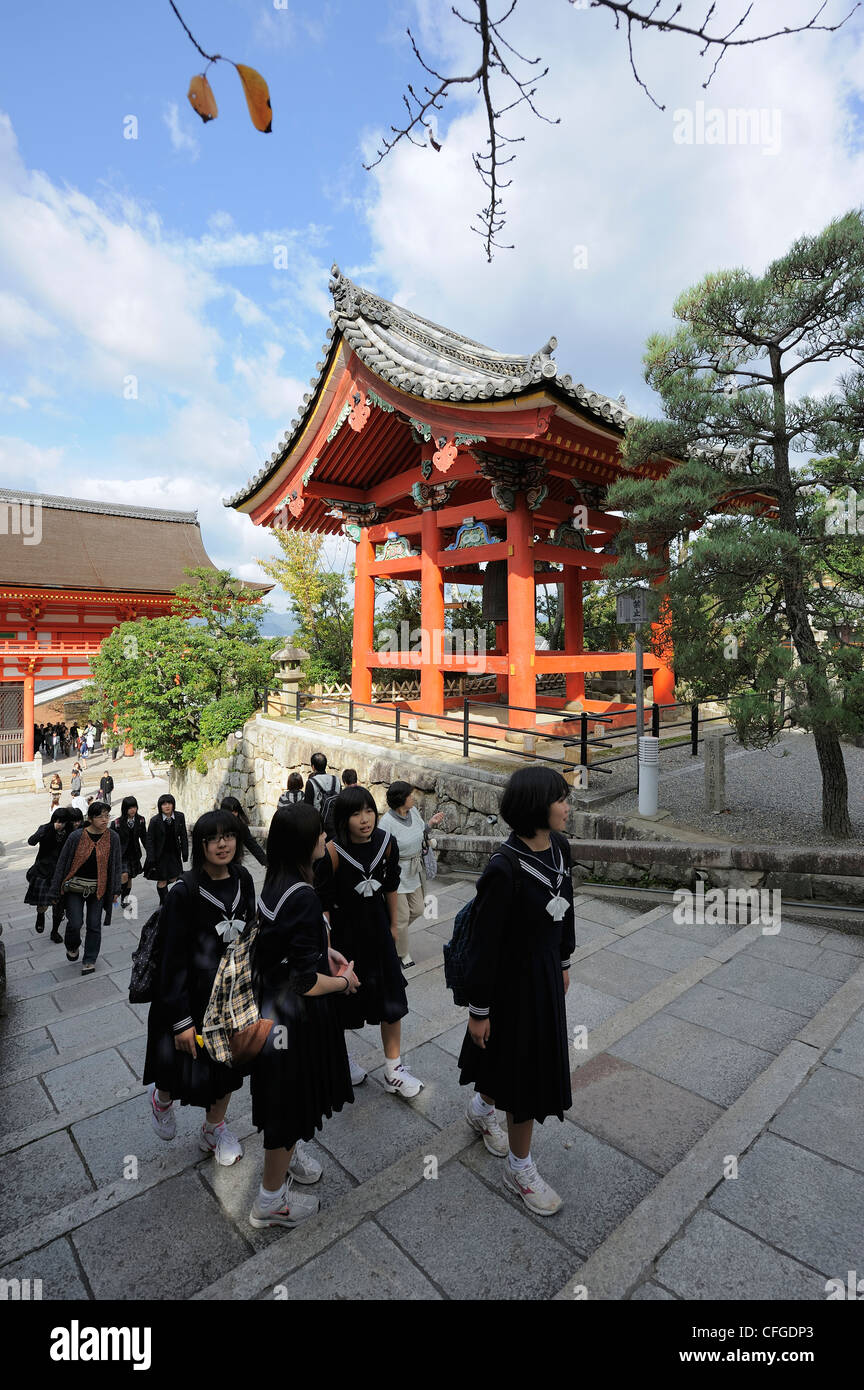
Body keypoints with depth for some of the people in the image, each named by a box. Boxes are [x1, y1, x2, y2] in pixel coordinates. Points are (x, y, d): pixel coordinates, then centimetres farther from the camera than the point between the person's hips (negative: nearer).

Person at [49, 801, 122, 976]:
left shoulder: (112, 838, -5)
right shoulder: (76, 837, -12)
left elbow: (116, 865, 4)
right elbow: (62, 863, -4)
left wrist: (115, 889, 4)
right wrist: (55, 892, -1)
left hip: (98, 889, 2)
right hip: (75, 887, -2)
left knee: (94, 925, 7)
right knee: (75, 923, -4)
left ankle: (90, 961, 25)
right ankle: (72, 947, 30)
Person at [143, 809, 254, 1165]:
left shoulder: (243, 881, -6)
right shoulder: (184, 891, -22)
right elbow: (173, 958, -17)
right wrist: (181, 1021, -15)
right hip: (192, 998, -4)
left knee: (228, 1066, 18)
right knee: (182, 1074, 13)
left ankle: (214, 1129, 45)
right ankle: (162, 1096, 49)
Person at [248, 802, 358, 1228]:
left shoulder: (275, 884, -5)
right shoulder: (303, 897, -33)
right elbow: (306, 982, -30)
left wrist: (323, 950, 7)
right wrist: (344, 980, -13)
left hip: (274, 1002, 9)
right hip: (297, 1017, -9)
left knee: (286, 1092, 29)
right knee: (290, 1094, 14)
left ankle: (286, 1155, 54)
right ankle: (271, 1200, 37)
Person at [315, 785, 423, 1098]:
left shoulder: (386, 842, -11)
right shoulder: (333, 852, -23)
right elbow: (323, 904, -16)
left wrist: (393, 925, 12)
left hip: (377, 929, 4)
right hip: (343, 932, -4)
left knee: (391, 998, 10)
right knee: (341, 1000, 14)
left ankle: (393, 1070, 29)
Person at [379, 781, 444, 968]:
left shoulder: (414, 811, -2)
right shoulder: (387, 821, -23)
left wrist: (431, 823, -4)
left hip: (414, 871, 7)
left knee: (417, 909, 16)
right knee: (402, 916, 6)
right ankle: (403, 954, 27)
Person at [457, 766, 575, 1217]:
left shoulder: (559, 847, -8)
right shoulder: (504, 868, -32)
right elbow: (484, 942, -23)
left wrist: (563, 962, 17)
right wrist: (479, 1009, -13)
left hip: (546, 975, 7)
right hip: (514, 981, -7)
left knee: (512, 1058, 27)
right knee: (528, 1071, 12)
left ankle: (481, 1107, 57)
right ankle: (520, 1169, 38)